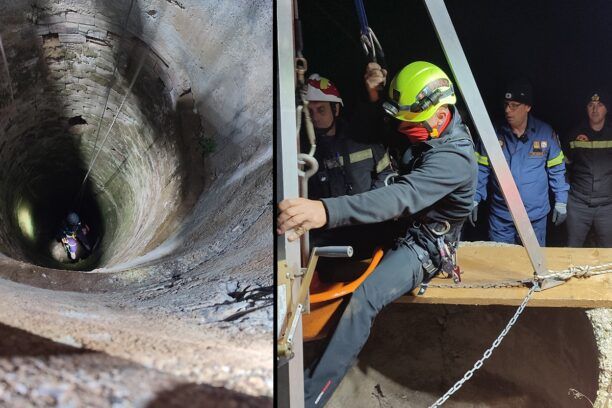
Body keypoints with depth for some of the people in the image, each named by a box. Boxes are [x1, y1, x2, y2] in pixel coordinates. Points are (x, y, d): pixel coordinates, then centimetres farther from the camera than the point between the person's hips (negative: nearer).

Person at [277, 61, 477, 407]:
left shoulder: (454, 157, -30)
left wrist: (326, 211, -60)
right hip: (400, 228, 10)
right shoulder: (434, 128, -2)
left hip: (423, 248, -10)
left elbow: (402, 197, -46)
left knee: (361, 301, -31)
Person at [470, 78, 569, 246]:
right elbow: (481, 169, 2)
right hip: (500, 215, 0)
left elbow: (556, 169, 4)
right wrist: (474, 200, -4)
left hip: (535, 215, 0)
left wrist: (561, 202, 3)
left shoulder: (545, 132, -3)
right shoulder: (493, 133, -3)